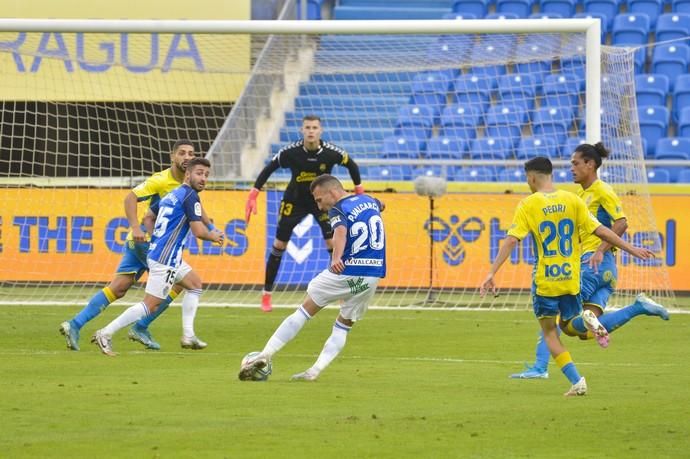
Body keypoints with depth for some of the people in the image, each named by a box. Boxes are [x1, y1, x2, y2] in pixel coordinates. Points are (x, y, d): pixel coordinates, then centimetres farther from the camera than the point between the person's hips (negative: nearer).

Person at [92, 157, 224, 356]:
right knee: (150, 305, -9)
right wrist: (213, 236, 3)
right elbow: (198, 231, -17)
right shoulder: (190, 196, -12)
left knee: (195, 284, 23)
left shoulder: (172, 194, 15)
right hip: (165, 259, -10)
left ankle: (188, 335, 19)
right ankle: (105, 334, -10)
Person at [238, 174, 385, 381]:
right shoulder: (369, 201, 14)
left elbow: (341, 231, -31)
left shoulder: (338, 210, -8)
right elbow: (380, 205, 40)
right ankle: (315, 370, 3)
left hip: (345, 272, -6)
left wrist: (336, 258, -49)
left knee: (305, 310, 7)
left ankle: (265, 355, 3)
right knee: (344, 325, 17)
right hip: (373, 275, 6)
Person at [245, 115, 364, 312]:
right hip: (294, 201, 0)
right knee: (279, 245, 0)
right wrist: (253, 194, -10)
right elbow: (269, 169, -8)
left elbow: (351, 165, -1)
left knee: (333, 244, -9)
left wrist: (359, 191, 4)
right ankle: (266, 295, 11)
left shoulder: (331, 152, -21)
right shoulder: (291, 152, -22)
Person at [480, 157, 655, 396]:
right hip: (571, 278, 3)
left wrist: (491, 274, -15)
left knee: (549, 332, 10)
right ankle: (585, 318, -11)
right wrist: (631, 249, 8)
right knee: (569, 324, 25)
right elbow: (600, 231, -1)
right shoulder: (572, 200, 0)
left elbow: (510, 241, -14)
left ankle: (576, 380, -6)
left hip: (544, 281, -3)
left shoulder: (527, 205, -7)